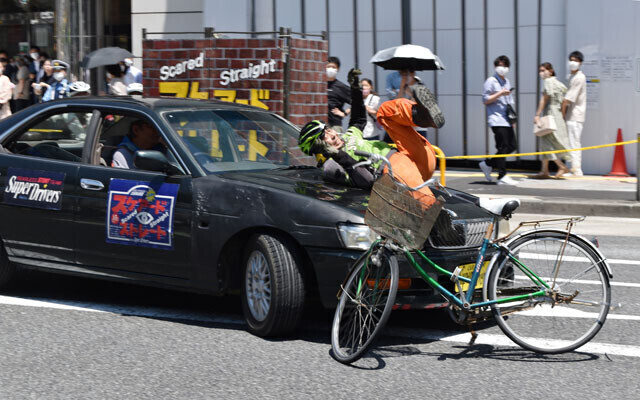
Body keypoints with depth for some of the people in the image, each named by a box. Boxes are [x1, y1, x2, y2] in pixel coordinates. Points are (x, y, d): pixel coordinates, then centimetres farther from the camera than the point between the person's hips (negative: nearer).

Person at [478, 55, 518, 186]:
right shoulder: (491, 81, -3)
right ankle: (502, 177, -9)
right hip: (497, 120, -8)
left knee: (511, 146, 5)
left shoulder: (507, 82, 21)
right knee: (503, 147, -11)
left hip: (506, 121, 8)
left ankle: (487, 164, 16)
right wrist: (500, 94, -16)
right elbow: (486, 100, -8)